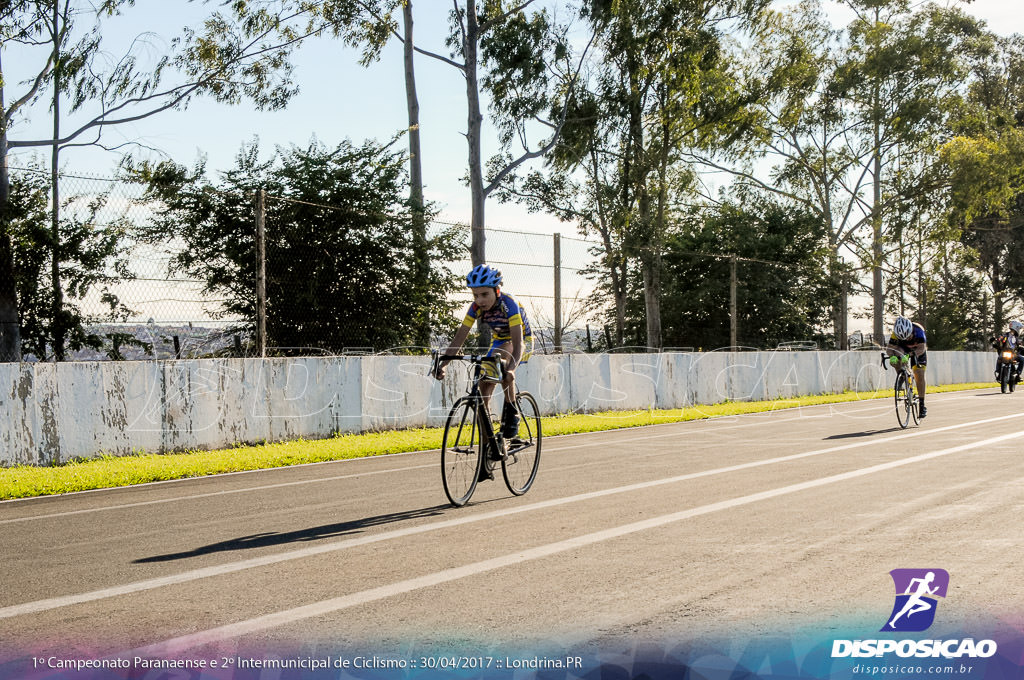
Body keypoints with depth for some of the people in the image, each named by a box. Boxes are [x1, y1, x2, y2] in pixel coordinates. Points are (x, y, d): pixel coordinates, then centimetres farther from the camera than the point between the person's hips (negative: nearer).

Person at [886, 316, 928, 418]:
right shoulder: (895, 333, -31)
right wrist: (892, 356, -55)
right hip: (903, 349, 2)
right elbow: (890, 347, -32)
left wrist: (910, 355, -58)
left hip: (918, 351, -1)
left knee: (919, 376, -10)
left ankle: (922, 404, -2)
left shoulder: (918, 330, -36)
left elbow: (922, 348, -41)